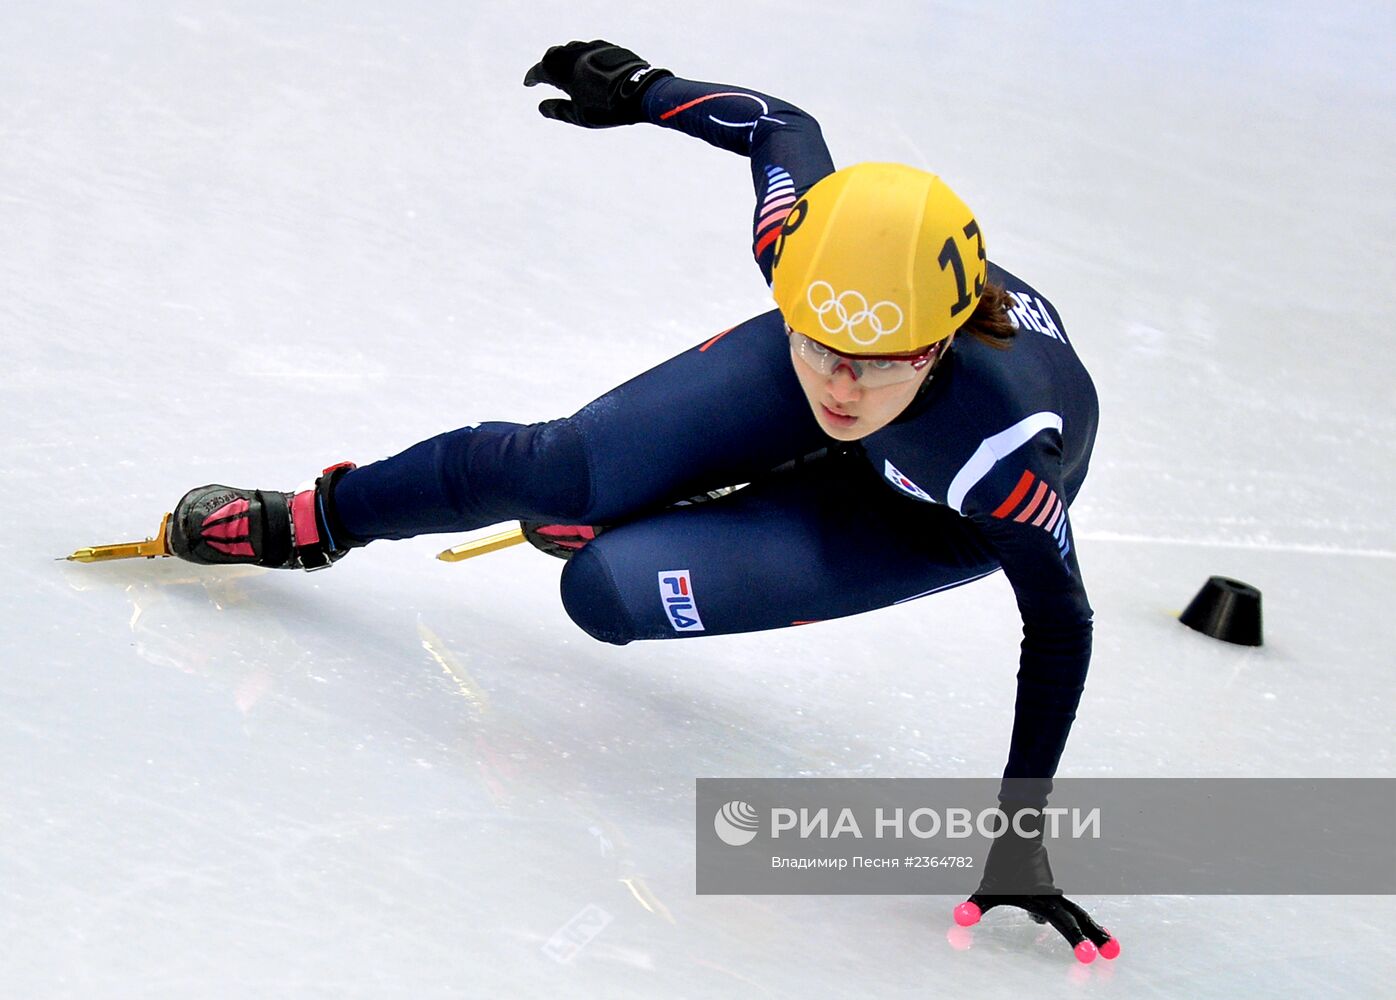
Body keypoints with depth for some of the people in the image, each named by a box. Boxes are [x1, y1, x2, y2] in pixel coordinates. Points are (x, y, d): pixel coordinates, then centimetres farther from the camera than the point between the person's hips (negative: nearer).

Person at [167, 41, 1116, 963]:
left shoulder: (1005, 455, -45)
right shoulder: (802, 240, -37)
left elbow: (1060, 627, -29)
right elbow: (784, 127, -14)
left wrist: (1022, 830, -28)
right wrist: (643, 90, 4)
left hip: (927, 521, -3)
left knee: (608, 592, -18)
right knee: (558, 469, -8)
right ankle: (312, 521, 22)